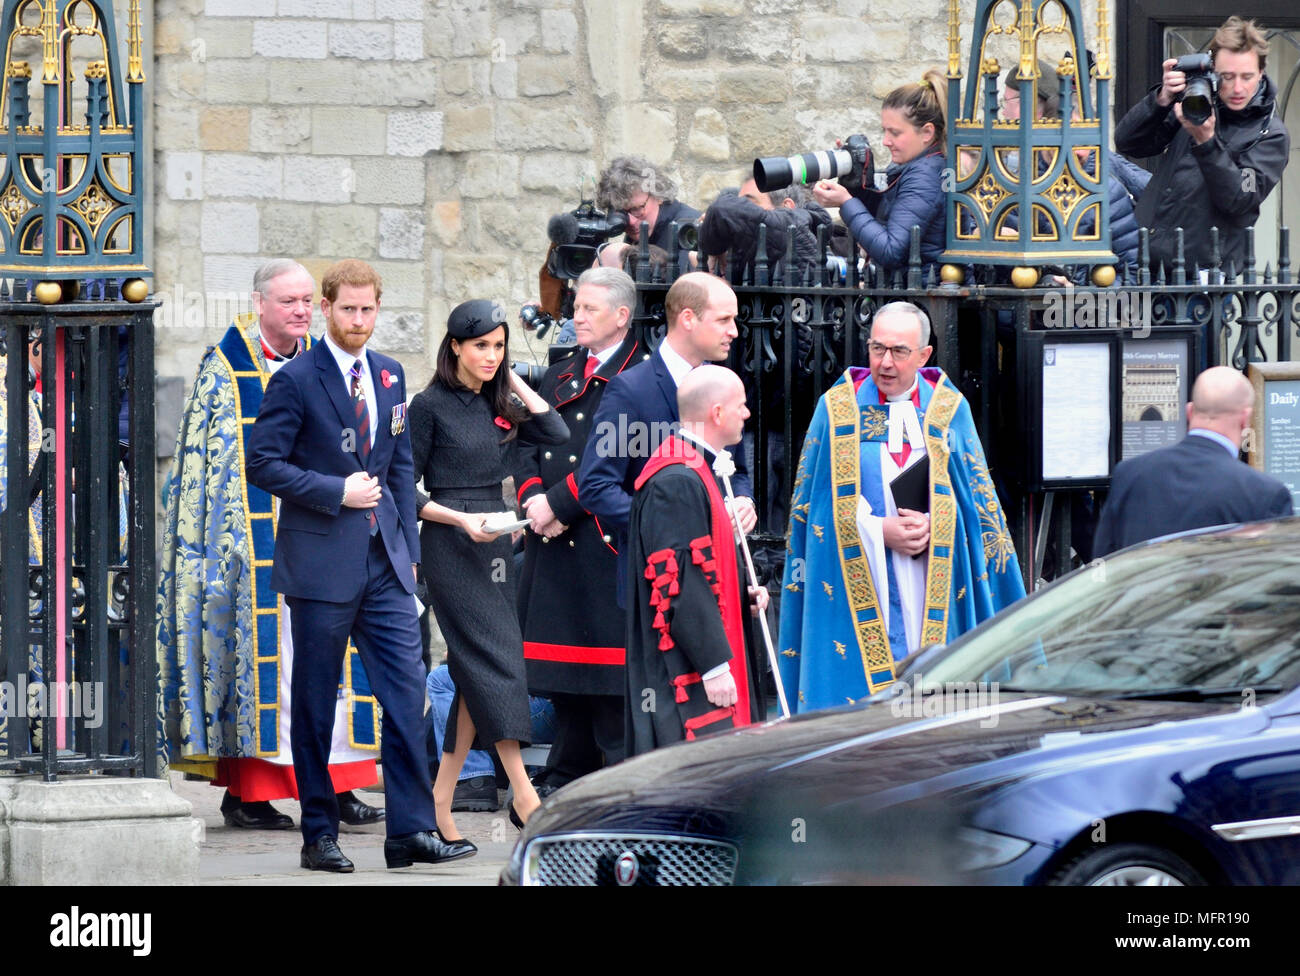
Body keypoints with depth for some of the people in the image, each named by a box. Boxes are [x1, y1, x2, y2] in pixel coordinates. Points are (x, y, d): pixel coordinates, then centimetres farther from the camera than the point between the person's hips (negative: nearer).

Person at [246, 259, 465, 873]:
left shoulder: (389, 377, 13)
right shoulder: (295, 380, -6)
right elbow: (263, 464, -9)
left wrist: (407, 545, 12)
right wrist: (337, 492, -15)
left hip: (384, 564, 5)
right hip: (320, 564, -5)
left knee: (406, 691, -3)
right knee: (315, 704, 2)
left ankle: (411, 832, -1)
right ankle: (319, 836, 9)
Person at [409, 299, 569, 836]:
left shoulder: (501, 404, 12)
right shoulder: (431, 406, -5)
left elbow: (557, 433, -2)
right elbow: (406, 489, -5)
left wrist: (513, 380, 2)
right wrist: (461, 520, -17)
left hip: (493, 540, 7)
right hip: (450, 545, -7)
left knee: (477, 671, 5)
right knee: (493, 660, -11)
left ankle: (441, 797, 10)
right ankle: (523, 797, -13)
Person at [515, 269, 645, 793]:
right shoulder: (559, 376, 19)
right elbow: (529, 447, 15)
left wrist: (559, 504, -15)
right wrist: (533, 499, -4)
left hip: (607, 544, -7)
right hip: (553, 545, 7)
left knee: (612, 684, -6)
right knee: (563, 668, 10)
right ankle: (566, 783, 16)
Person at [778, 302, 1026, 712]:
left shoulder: (948, 410, 8)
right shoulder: (838, 409, 5)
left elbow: (974, 498, 7)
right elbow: (819, 500, 2)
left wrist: (932, 524, -12)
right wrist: (880, 531, -11)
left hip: (933, 584, 1)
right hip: (857, 585, -1)